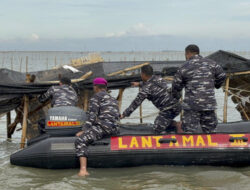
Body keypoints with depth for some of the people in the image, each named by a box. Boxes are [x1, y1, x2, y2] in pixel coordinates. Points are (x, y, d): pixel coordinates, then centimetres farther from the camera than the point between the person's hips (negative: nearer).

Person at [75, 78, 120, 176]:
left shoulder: (96, 97, 5)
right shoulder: (113, 100, 28)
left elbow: (92, 116, -6)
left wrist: (84, 130, -5)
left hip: (103, 126, -9)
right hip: (115, 129, 9)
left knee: (80, 140, -19)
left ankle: (83, 169, -40)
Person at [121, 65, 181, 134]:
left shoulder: (146, 89, -11)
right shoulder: (158, 78, 11)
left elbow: (136, 103, -6)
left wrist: (124, 114, 4)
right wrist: (139, 84, 50)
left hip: (168, 109, -8)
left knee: (157, 128, -1)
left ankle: (177, 125, -13)